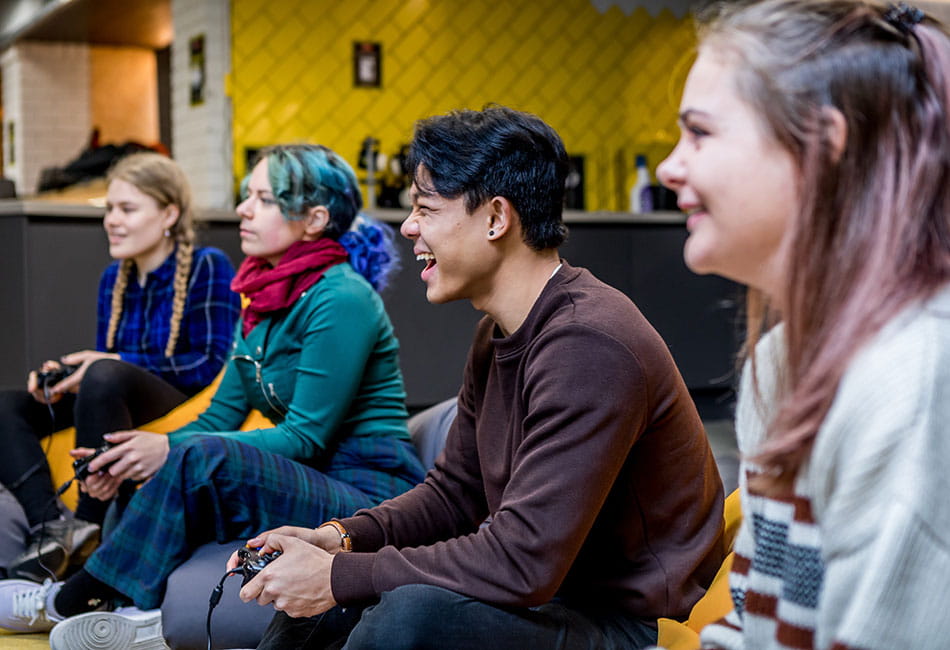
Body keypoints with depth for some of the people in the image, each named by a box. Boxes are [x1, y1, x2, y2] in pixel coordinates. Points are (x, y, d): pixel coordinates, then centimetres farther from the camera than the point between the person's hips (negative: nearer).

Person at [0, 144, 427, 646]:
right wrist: (130, 458, -6)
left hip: (369, 493, -8)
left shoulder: (342, 299, -15)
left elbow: (305, 436, -18)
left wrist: (173, 450, -21)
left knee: (202, 458, -27)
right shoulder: (265, 299, 12)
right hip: (309, 486, 8)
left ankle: (69, 600, -12)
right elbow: (220, 417, 10)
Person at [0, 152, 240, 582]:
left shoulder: (207, 268, -6)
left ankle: (88, 530, -27)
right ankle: (49, 527, -29)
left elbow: (213, 366, -13)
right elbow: (104, 359, 19)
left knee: (106, 377, -36)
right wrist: (62, 377, -4)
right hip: (128, 416, 8)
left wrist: (116, 363, -17)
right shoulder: (114, 278, 14)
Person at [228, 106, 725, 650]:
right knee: (315, 588, 7)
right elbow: (455, 492, 14)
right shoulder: (500, 333, 8)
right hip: (542, 586, 9)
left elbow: (525, 563, -29)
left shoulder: (587, 348, -26)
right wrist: (340, 538, -4)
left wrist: (339, 577, -23)